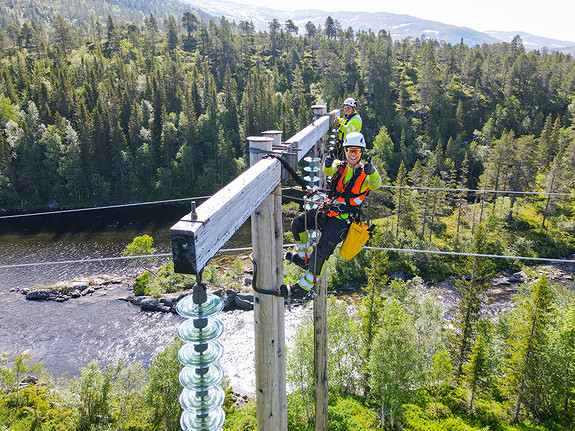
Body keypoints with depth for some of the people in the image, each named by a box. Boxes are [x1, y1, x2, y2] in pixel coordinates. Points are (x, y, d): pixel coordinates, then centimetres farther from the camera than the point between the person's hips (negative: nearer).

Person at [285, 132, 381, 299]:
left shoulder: (365, 174, -1)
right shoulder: (339, 166, 9)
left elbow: (376, 184, -21)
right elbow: (328, 170, -12)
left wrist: (372, 172, -44)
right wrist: (327, 164, -37)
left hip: (343, 218, -5)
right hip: (327, 210, 5)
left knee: (322, 250, -16)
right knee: (298, 223, -9)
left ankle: (306, 286, -3)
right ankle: (304, 255, 16)